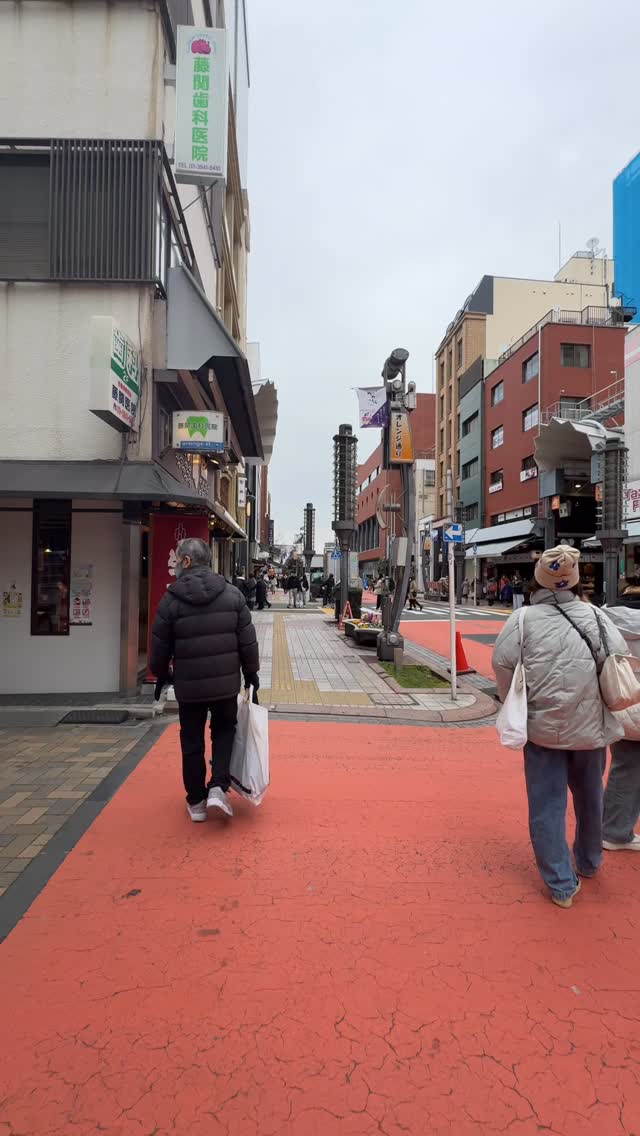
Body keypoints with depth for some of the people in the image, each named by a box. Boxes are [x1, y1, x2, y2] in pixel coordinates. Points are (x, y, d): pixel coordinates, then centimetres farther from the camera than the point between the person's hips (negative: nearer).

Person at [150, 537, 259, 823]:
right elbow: (248, 640, -1)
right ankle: (219, 787, 6)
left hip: (188, 684, -1)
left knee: (192, 742, 14)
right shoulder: (232, 594, -4)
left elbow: (160, 647, -3)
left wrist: (161, 675, 15)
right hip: (226, 682, 1)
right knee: (224, 731, 21)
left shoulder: (171, 599, -9)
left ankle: (196, 802, 23)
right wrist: (251, 672, 12)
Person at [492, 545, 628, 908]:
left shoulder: (523, 619, -10)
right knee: (589, 799, 24)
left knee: (547, 806, 10)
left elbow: (503, 664, -13)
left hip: (543, 727, -3)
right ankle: (589, 863, 45)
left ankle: (562, 885, 14)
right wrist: (599, 699, 7)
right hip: (590, 726, 3)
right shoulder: (596, 616, -4)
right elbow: (621, 659, -8)